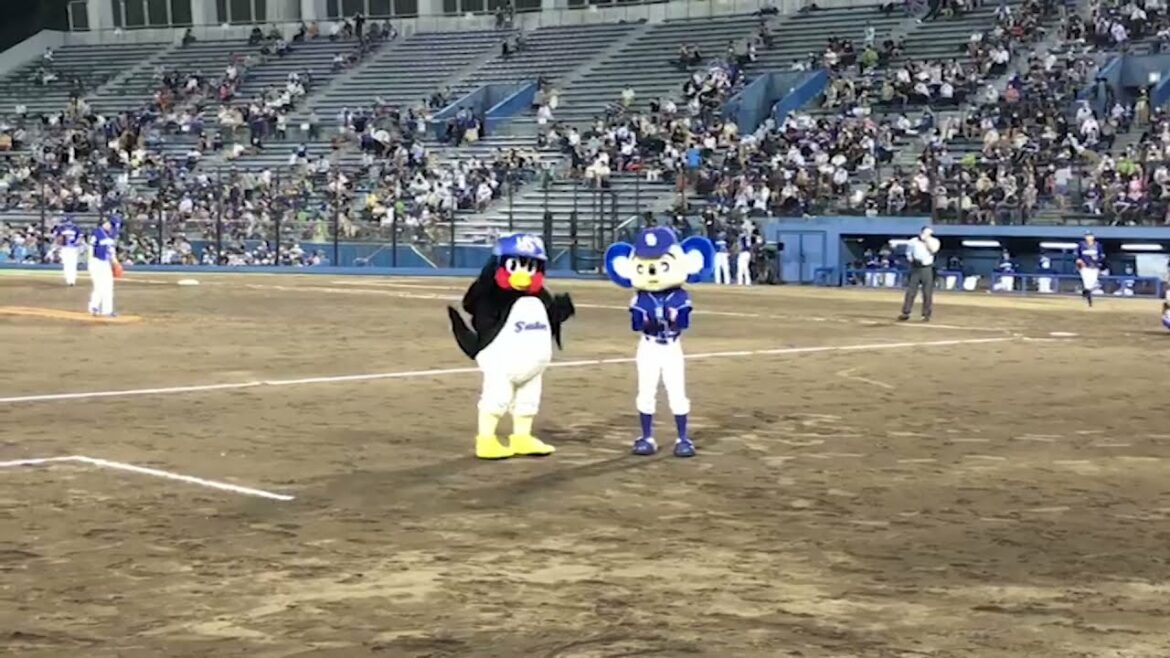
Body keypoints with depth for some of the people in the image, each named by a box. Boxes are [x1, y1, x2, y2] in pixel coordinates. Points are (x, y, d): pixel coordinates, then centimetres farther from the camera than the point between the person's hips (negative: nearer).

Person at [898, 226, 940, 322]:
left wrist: (927, 239, -18)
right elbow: (908, 250, 18)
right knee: (910, 291, 1)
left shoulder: (934, 241, -1)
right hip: (915, 268, 2)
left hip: (927, 269, -2)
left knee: (927, 292, -1)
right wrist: (911, 258, 1)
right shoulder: (914, 241, 5)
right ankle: (905, 313, 5)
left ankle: (926, 314, 6)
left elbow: (933, 250, -20)